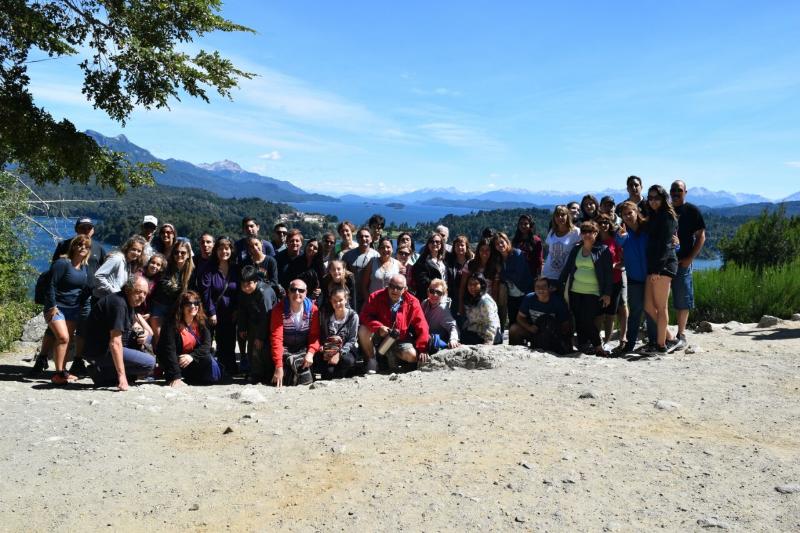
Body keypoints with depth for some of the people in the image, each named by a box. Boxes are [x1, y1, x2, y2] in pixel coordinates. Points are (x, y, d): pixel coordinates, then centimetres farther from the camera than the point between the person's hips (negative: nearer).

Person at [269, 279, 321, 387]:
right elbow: (276, 338, -19)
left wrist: (310, 353, -22)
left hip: (303, 350, 2)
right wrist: (279, 366, -27)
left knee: (306, 381, -15)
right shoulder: (279, 310, -12)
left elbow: (315, 334, -2)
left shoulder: (313, 309, -5)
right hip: (285, 350, -2)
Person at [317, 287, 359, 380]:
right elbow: (322, 335, 2)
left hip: (346, 350, 0)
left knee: (348, 360, -35)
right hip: (329, 350, 0)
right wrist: (324, 350, -17)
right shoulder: (325, 314, 2)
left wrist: (340, 353, -21)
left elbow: (352, 340, -7)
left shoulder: (353, 315, -5)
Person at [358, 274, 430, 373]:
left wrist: (422, 350, -14)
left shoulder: (412, 302, -9)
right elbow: (364, 316, -16)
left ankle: (392, 354, 9)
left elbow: (421, 327, -9)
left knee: (412, 356, -25)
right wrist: (378, 327, -32)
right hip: (378, 336, 0)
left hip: (400, 340, 0)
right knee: (363, 330, -28)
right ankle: (371, 359, -5)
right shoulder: (376, 297, -9)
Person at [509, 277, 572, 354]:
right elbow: (520, 317, -3)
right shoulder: (529, 298, -10)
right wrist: (529, 327, -22)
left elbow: (566, 325, -12)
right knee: (514, 329, -21)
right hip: (533, 329, 3)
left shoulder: (558, 301, -17)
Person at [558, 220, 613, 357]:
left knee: (588, 320, -13)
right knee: (579, 320, 1)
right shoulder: (576, 249, 12)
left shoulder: (603, 250, 0)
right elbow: (567, 268, 17)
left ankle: (598, 346, 1)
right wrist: (559, 285, 13)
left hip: (593, 293, -4)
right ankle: (584, 345, 11)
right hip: (575, 291, 5)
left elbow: (608, 273, -3)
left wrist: (607, 294, -7)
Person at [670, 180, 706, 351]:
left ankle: (681, 336, 8)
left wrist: (690, 258, -10)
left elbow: (701, 237, 0)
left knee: (682, 301, 0)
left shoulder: (692, 210, 1)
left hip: (682, 262, -4)